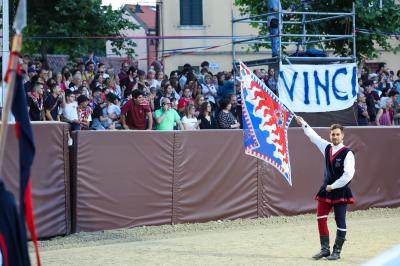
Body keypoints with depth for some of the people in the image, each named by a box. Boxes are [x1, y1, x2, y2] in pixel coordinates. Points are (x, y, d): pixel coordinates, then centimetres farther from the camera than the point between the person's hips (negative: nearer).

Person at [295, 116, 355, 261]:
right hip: (326, 189, 6)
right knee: (321, 219, 4)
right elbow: (313, 136, 19)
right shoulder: (327, 147, 6)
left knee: (340, 222, -1)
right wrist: (303, 123, 24)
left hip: (341, 192, -6)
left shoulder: (347, 153, -13)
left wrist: (333, 186, -14)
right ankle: (325, 249, 12)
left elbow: (348, 175, -19)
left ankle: (337, 251, 5)